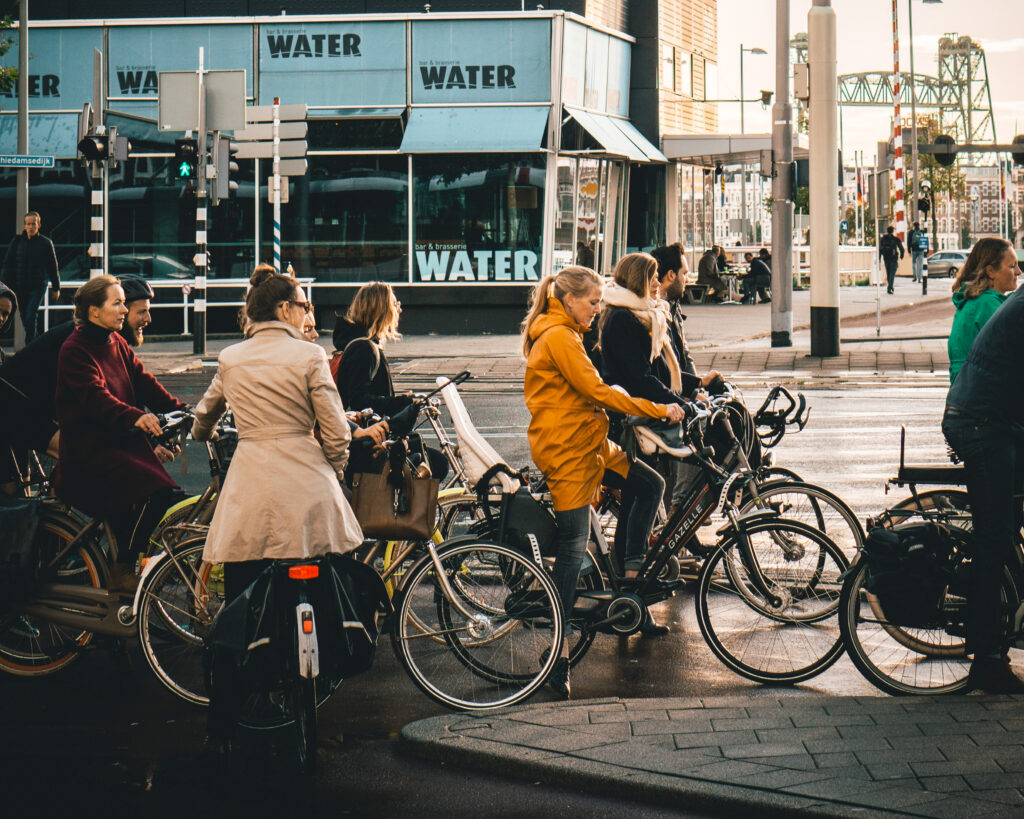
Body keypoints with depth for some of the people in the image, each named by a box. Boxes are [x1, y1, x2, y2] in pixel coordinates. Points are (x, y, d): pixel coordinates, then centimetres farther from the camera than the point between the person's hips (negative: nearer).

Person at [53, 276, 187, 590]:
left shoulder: (117, 343, 15)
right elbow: (96, 396, -24)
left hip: (123, 440, 8)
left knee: (172, 496, -9)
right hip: (88, 450, -8)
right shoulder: (75, 351, -9)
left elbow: (144, 383, 7)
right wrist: (135, 417, -40)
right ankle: (122, 572, -15)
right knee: (154, 491, -25)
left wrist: (183, 412, -7)